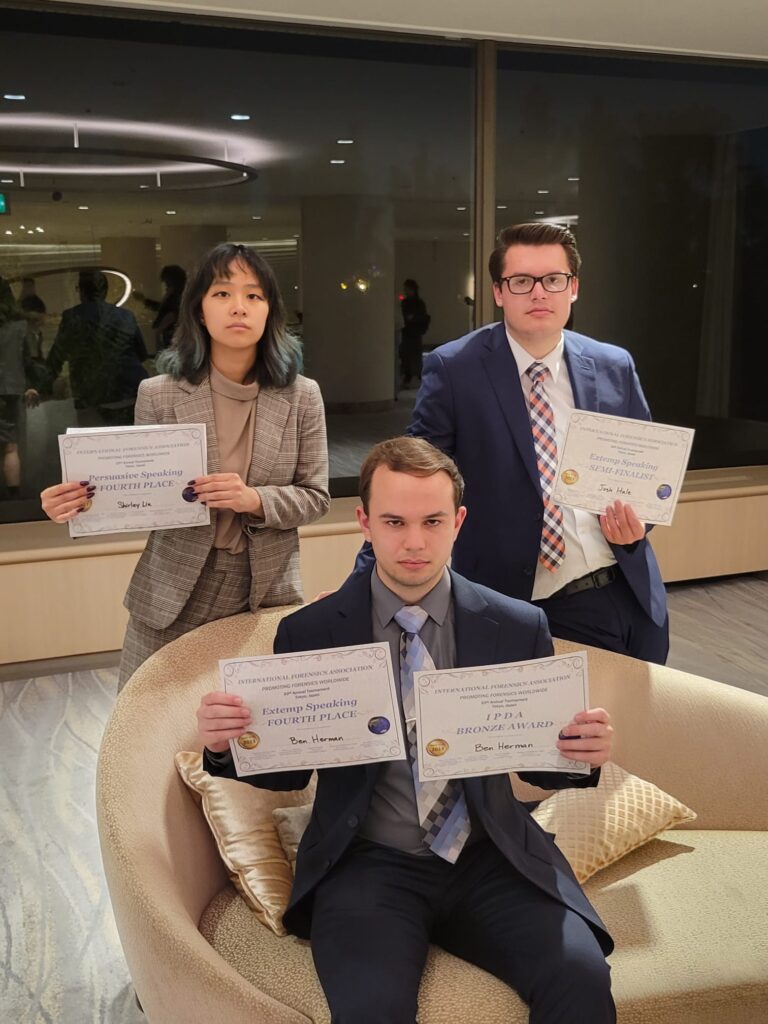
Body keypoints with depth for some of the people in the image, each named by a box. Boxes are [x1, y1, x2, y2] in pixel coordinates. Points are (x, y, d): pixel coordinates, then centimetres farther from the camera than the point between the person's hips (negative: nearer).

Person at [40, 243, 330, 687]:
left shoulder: (301, 396, -2)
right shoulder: (159, 395, -4)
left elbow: (315, 497, -2)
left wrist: (255, 500, -21)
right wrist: (85, 504, -21)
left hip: (269, 594, 1)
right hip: (172, 598, 0)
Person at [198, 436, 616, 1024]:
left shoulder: (519, 628, 2)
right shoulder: (308, 635, 0)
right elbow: (289, 767, 10)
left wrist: (582, 754, -13)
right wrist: (228, 743, -12)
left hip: (492, 861, 2)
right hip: (369, 864, -1)